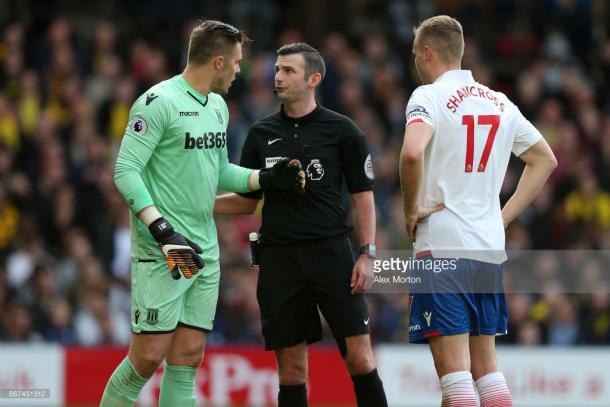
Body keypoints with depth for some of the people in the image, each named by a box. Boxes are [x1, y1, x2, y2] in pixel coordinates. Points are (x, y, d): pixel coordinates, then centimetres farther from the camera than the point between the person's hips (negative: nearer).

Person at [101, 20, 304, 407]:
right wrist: (162, 230, -23)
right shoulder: (159, 102, -11)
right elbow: (126, 171, -15)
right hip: (161, 253, -8)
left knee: (187, 360, 5)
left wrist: (265, 178, 10)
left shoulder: (218, 106, 15)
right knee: (148, 357, -9)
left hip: (205, 253, 8)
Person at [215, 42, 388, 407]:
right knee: (291, 366, 3)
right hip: (279, 260, 3)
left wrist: (367, 254, -6)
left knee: (359, 356, -8)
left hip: (331, 253, -3)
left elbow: (363, 196, 3)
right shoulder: (261, 134, 10)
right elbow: (247, 201, 15)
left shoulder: (343, 131, 1)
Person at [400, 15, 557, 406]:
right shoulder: (499, 102, 13)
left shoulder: (429, 96, -7)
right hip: (490, 247, 6)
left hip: (442, 246, -6)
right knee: (486, 364, 13)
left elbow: (412, 152, -27)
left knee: (453, 369, -7)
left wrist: (411, 210, -12)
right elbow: (545, 160, 21)